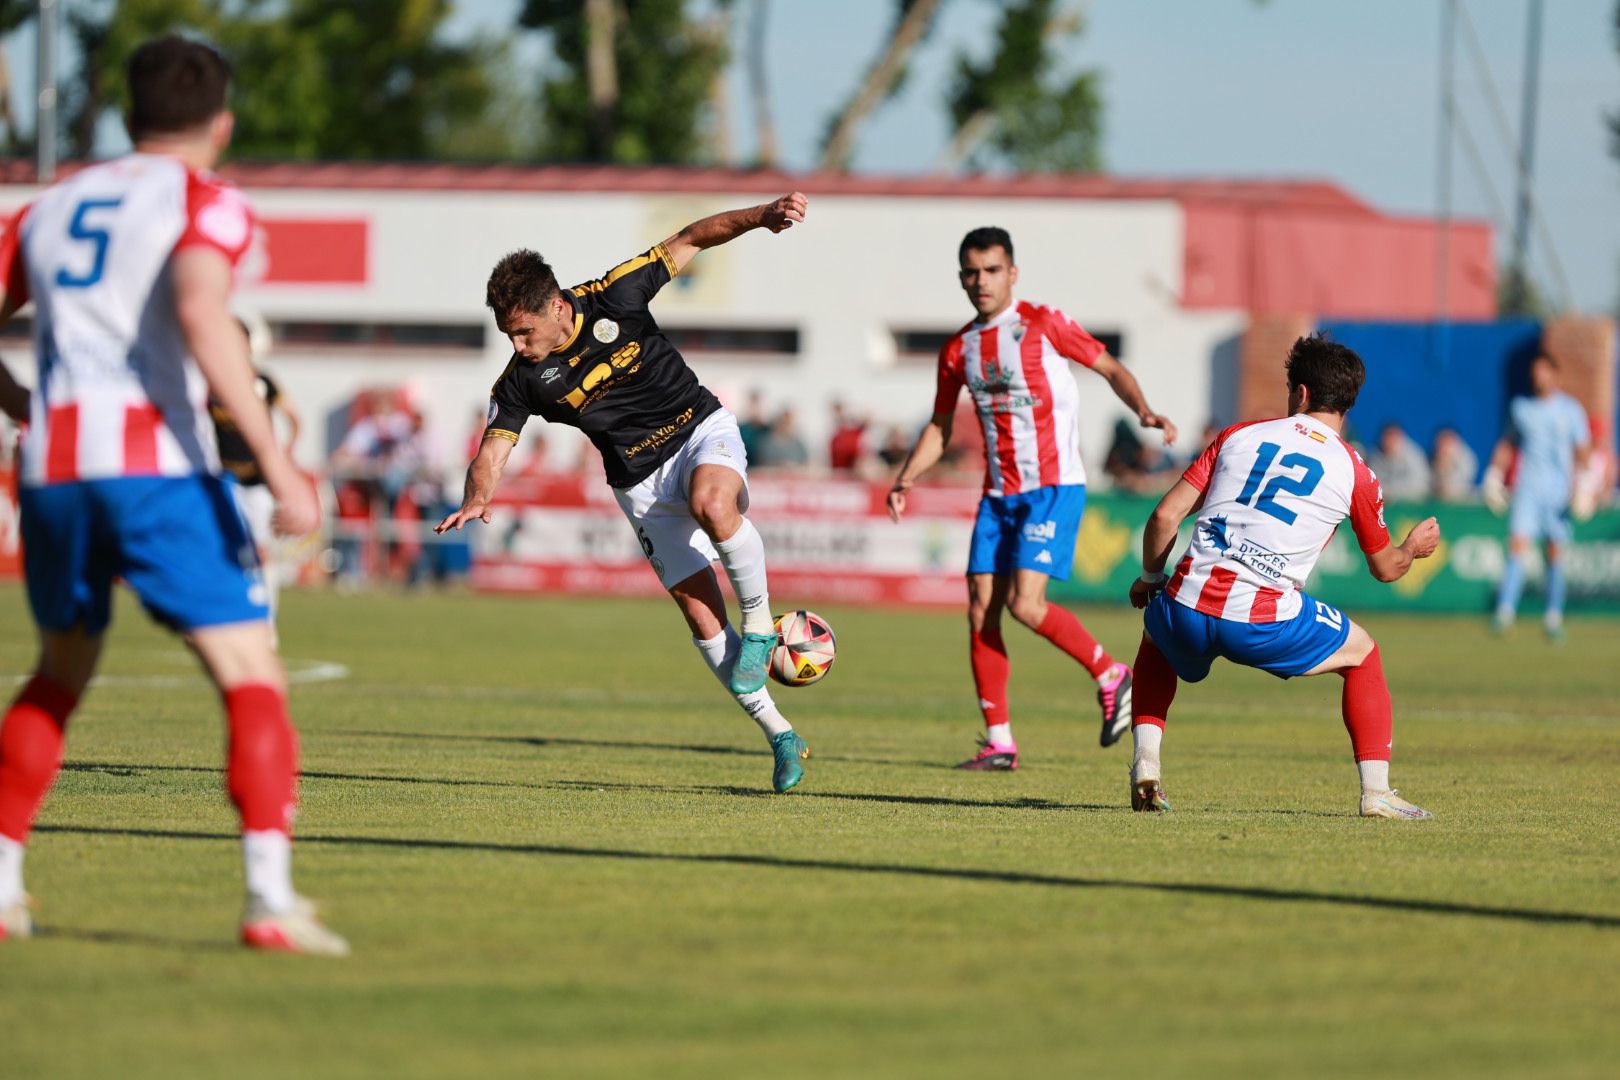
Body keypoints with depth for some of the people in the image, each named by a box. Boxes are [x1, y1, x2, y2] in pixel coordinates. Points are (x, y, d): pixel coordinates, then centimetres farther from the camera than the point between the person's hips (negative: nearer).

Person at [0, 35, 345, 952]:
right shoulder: (207, 203, 3)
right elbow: (201, 315, -16)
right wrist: (276, 463, -20)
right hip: (159, 464, -5)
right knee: (254, 683, -3)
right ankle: (271, 900, -17)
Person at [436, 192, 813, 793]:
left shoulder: (614, 298, -15)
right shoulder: (522, 380, -10)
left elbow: (687, 242, -6)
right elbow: (494, 449, -10)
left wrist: (759, 217, -17)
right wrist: (478, 498, -31)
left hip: (701, 430, -2)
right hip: (640, 482, 3)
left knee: (713, 506, -37)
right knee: (698, 609, -5)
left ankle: (760, 622, -12)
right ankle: (779, 735, 5)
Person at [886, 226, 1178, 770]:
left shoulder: (1044, 325, -5)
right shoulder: (958, 350, 10)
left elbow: (1110, 368, 2)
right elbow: (939, 427, 19)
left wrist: (1144, 412, -16)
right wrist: (905, 478, 4)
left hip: (1054, 486, -6)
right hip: (999, 493, 6)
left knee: (1025, 603, -19)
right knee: (981, 609, -1)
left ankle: (1111, 676, 3)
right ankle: (998, 741, 5)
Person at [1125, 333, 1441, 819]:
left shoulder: (1240, 435, 13)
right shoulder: (1354, 473, 9)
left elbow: (1165, 514, 9)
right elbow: (1384, 568, 22)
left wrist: (1151, 577, 26)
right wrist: (1413, 548, 45)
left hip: (1188, 610, 2)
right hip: (1263, 623, -2)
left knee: (1156, 638, 38)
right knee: (1363, 653, 23)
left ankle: (1145, 761, 19)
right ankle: (1376, 791, 11)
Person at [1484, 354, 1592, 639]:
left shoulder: (1571, 409, 4)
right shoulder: (1520, 407, 9)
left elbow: (1582, 452, 2)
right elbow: (1507, 445, 19)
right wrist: (1495, 474, 10)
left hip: (1560, 490, -1)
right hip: (1527, 488, 1)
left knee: (1555, 553, 2)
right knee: (1518, 545, -13)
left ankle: (1553, 616, 10)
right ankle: (1505, 611, -19)